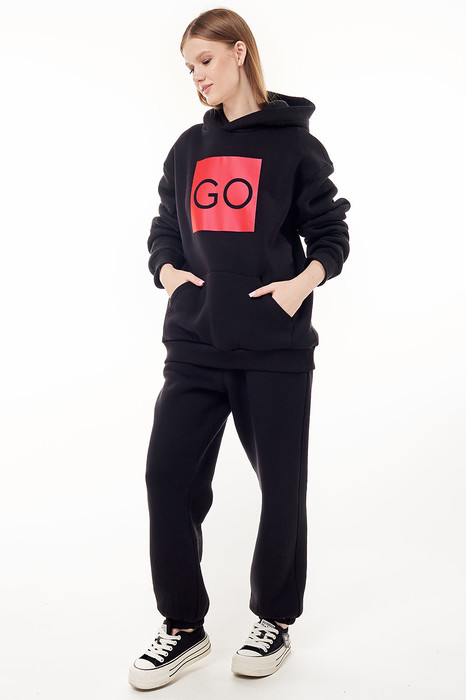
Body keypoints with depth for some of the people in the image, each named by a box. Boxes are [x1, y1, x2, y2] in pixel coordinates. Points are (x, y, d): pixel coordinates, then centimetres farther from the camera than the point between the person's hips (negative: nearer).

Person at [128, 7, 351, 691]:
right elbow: (165, 229, 20)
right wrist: (167, 270, 0)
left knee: (282, 486, 5)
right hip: (196, 344, 4)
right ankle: (184, 627, 14)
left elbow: (330, 234, 2)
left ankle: (274, 621, 26)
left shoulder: (293, 140, 2)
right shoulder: (189, 148, 16)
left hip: (276, 349, -4)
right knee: (168, 475, -2)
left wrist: (303, 282, -15)